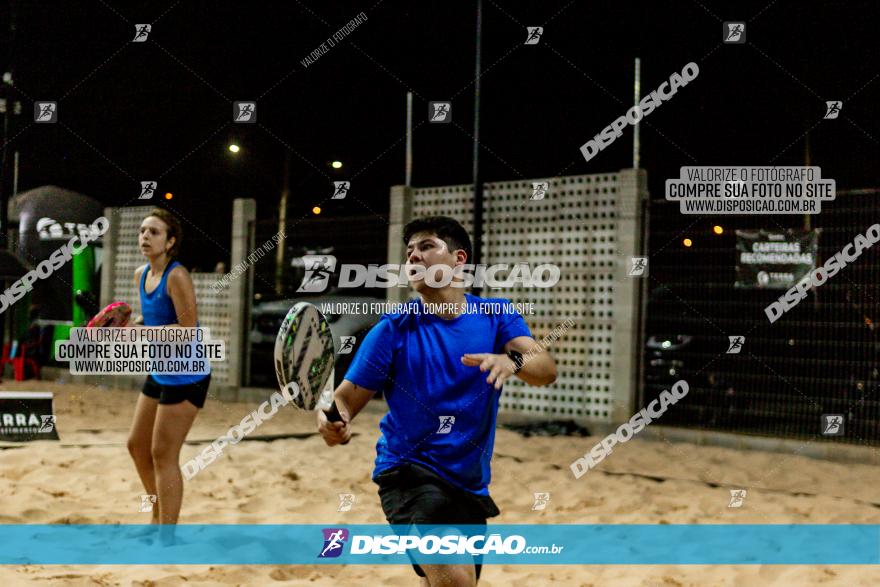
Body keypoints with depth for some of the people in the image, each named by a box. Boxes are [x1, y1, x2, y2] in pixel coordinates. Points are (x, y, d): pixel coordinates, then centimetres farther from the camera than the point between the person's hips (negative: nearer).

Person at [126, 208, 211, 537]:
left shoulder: (176, 277, -19)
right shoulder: (141, 275, 6)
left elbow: (188, 329, -23)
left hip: (185, 377, -9)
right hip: (159, 373, 9)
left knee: (163, 455, -5)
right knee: (137, 445, 17)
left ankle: (167, 537, 5)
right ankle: (159, 517, 34)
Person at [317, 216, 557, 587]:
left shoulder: (497, 315, 0)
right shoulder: (393, 329, -6)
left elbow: (547, 370, -15)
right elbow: (347, 396, -7)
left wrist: (513, 361, -37)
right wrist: (336, 422, -31)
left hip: (471, 486, 5)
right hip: (410, 472, -4)